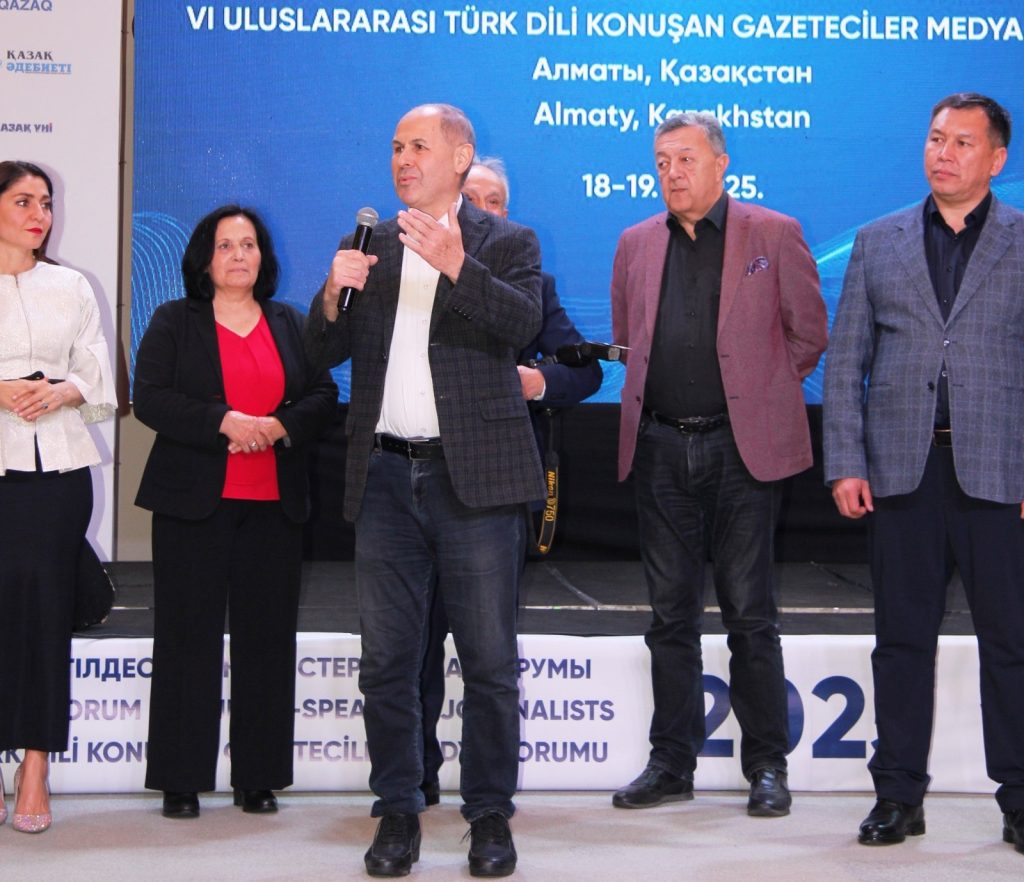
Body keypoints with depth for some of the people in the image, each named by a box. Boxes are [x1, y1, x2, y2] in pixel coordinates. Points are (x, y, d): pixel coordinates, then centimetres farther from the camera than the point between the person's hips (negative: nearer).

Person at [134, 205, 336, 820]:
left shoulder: (292, 325, 15)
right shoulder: (174, 322, 7)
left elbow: (325, 395, 9)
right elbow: (150, 399, -5)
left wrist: (280, 427, -11)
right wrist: (224, 422, -16)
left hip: (275, 504, 3)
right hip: (193, 500, -2)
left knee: (268, 637, 3)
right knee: (189, 637, -1)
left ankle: (260, 777, 10)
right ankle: (181, 781, 6)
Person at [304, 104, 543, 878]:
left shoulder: (507, 244, 3)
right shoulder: (370, 245, 14)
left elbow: (522, 325, -15)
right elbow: (326, 351, 9)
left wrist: (455, 263, -27)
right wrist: (334, 292, -11)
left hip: (472, 477, -4)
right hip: (385, 478, 4)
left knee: (490, 661, 1)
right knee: (387, 660, 7)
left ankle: (491, 816, 11)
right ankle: (398, 815, 16)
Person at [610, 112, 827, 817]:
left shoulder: (774, 234, 1)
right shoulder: (637, 244, 12)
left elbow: (808, 331, 6)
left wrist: (759, 391, 5)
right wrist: (656, 394, 14)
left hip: (743, 446, -4)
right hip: (661, 448, 4)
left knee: (750, 613, 0)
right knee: (671, 614, 8)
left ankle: (767, 765, 10)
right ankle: (672, 764, 15)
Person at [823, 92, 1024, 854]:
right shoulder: (878, 243, 11)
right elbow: (845, 361, 9)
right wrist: (845, 464, 0)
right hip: (902, 470, 2)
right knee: (903, 638, 7)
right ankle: (899, 796, 15)